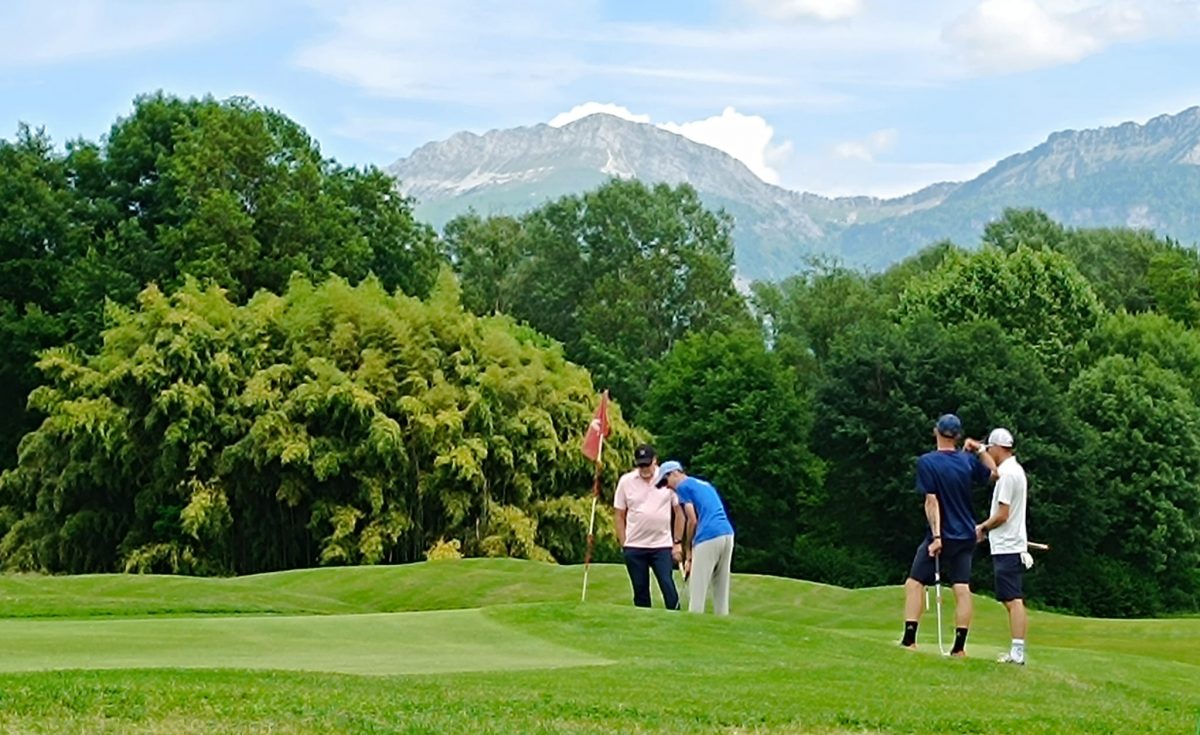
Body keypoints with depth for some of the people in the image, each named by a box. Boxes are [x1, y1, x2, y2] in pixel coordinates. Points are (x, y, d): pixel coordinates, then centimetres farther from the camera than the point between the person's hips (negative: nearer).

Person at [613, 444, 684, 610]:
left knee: (668, 586, -10)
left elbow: (679, 512, 4)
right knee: (640, 590, 5)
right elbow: (619, 515, 6)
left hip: (662, 545, -1)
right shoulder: (626, 481, 1)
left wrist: (677, 542, 1)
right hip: (634, 546, 1)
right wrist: (623, 544, 2)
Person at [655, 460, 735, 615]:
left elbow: (692, 520, -3)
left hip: (708, 538, -8)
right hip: (727, 533, 8)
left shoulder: (683, 486, 4)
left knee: (697, 590, -3)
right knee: (721, 589, 12)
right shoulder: (705, 484, 27)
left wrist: (689, 552, 7)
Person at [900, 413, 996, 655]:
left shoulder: (927, 462, -11)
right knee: (962, 588, 3)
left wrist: (936, 536, -17)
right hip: (966, 536, 5)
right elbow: (993, 472, 20)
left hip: (941, 535, -5)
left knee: (915, 583, 2)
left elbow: (932, 501, -15)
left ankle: (909, 640, -6)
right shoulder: (968, 460, 1)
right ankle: (960, 647, 1)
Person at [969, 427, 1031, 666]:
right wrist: (979, 449, 31)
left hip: (1007, 548, -10)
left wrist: (982, 528, -2)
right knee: (1012, 600, 10)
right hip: (1011, 546, 10)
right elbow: (993, 471, 38)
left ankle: (1018, 652, -16)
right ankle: (1017, 651, 11)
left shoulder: (1008, 474, -15)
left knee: (1013, 600, -13)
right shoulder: (1014, 469, 14)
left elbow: (1002, 515, -17)